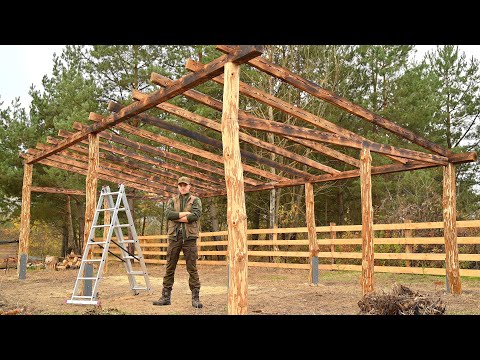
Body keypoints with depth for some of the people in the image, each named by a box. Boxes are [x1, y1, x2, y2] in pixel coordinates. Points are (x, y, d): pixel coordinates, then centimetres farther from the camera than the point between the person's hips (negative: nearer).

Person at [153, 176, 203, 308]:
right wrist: (185, 214, -13)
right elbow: (168, 214, -6)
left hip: (189, 237, -2)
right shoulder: (172, 201, 14)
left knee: (192, 269, -1)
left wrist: (176, 217, -9)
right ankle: (165, 296, 14)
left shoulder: (195, 200, 7)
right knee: (170, 268, 6)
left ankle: (195, 298, 4)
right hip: (174, 236, 3)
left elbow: (196, 215, -12)